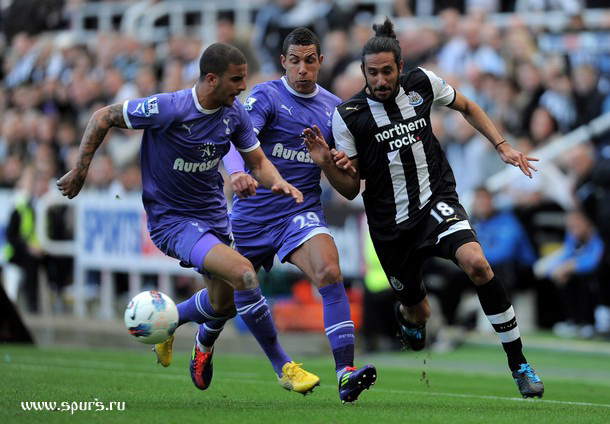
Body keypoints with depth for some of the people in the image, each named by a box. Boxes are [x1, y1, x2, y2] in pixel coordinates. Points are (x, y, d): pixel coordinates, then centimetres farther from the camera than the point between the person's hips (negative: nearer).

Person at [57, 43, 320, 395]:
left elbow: (258, 161, 6)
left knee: (223, 301, 17)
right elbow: (104, 117, -12)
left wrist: (278, 182, -17)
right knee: (243, 273, -26)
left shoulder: (235, 113, -5)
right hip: (172, 220, -8)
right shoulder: (167, 108, -24)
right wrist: (80, 171, -9)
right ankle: (283, 367, -13)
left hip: (214, 213, 8)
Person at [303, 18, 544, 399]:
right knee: (419, 314, 9)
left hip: (437, 202, 0)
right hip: (390, 224, 0)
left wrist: (503, 146, 8)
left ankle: (519, 365, -19)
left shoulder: (422, 83, -4)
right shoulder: (348, 115, -8)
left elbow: (467, 107, 17)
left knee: (476, 263, -29)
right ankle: (406, 311, 53)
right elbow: (351, 189, -3)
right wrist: (326, 164, -22)